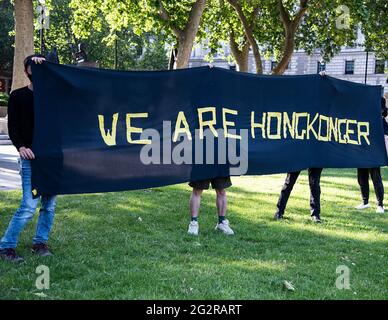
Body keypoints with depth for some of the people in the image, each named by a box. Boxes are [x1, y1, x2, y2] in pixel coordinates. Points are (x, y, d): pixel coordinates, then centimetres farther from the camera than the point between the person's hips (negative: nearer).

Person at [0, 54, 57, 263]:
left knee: (49, 204, 5)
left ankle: (40, 242, 19)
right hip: (31, 158, -3)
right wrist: (21, 147, -16)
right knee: (29, 205, -10)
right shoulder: (18, 96, 7)